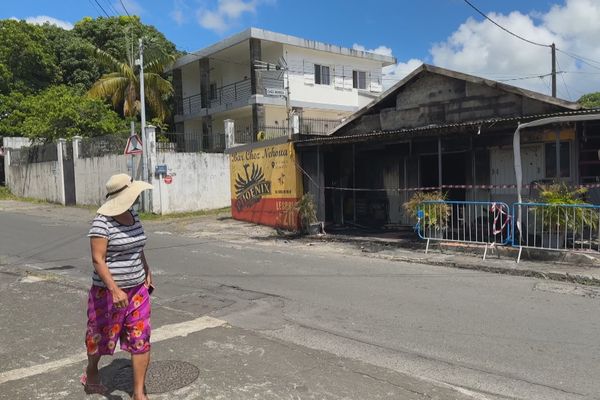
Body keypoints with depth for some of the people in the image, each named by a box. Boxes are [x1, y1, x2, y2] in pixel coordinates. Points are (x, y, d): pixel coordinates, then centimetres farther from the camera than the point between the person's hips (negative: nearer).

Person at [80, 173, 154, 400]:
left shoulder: (133, 216, 5)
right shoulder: (102, 223, -17)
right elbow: (98, 260, -22)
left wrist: (147, 272, 13)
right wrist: (115, 289, -30)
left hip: (137, 288, 6)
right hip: (109, 290, -5)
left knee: (141, 339, 1)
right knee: (101, 336, 17)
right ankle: (91, 373, 47)